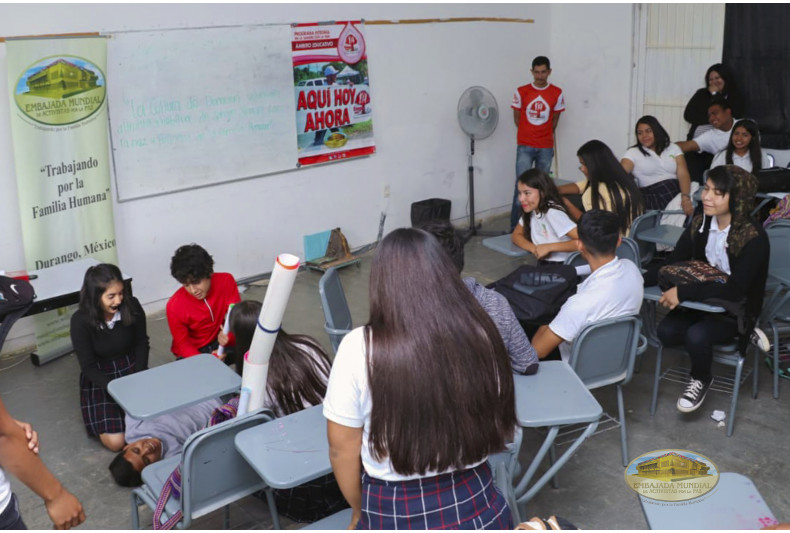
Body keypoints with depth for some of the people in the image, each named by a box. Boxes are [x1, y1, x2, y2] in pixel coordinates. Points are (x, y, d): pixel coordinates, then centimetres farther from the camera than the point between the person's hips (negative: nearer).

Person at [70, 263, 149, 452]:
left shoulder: (132, 307, -16)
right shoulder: (80, 321, -21)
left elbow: (141, 344, 0)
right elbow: (88, 366, -15)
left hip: (131, 369, 2)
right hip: (99, 378, -2)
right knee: (115, 442, -14)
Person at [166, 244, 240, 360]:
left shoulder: (226, 281, -16)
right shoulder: (174, 306, -21)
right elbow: (182, 344, -11)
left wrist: (229, 336, -35)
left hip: (220, 342, 2)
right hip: (194, 351, -1)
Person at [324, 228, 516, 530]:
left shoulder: (359, 349, -17)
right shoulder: (480, 335, -10)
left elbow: (342, 447, -6)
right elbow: (500, 426, 5)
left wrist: (360, 511, 11)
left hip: (394, 513, -2)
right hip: (476, 505, 3)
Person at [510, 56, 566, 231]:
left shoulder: (557, 93, 1)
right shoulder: (521, 92, -2)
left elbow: (555, 119, 12)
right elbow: (517, 117, 8)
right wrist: (528, 133, 10)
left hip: (546, 147, 1)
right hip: (525, 146, -1)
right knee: (522, 185, -7)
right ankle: (515, 227, -3)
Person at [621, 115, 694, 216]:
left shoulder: (673, 148, 17)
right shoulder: (633, 152, 12)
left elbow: (683, 174, 3)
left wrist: (685, 197, -17)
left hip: (677, 190, 1)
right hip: (651, 195, -1)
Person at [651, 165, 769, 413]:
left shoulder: (754, 237, -23)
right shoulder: (700, 224, -4)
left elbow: (736, 290, -32)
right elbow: (672, 264, -4)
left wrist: (683, 292, -38)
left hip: (736, 310, -5)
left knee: (696, 335, -31)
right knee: (666, 331, -21)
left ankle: (701, 380, 1)